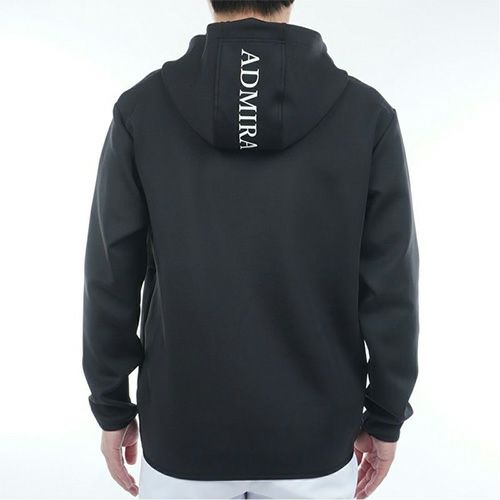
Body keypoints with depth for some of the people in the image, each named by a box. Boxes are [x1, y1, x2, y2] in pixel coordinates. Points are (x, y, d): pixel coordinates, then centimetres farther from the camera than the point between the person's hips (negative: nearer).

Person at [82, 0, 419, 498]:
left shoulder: (141, 109, -11)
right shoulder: (367, 113, -12)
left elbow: (110, 281, -8)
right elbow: (391, 291, -10)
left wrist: (112, 408, 6)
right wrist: (385, 418, 4)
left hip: (183, 430, 1)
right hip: (315, 435, 1)